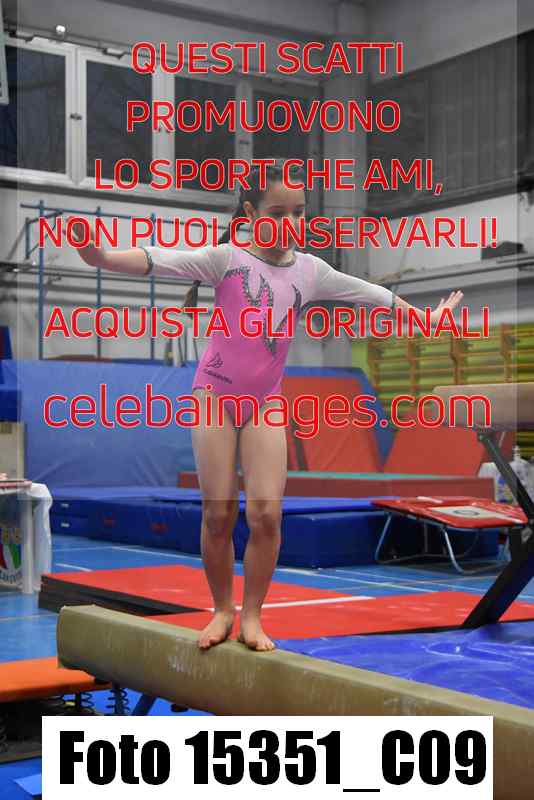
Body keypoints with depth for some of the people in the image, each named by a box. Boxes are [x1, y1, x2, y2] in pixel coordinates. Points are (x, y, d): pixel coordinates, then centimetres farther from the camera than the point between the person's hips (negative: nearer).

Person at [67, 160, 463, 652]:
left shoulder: (309, 270, 6)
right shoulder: (227, 258, -6)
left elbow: (373, 295, 18)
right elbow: (161, 261, -20)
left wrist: (427, 318, 27)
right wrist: (105, 258, -37)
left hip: (265, 403, 3)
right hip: (216, 395, -3)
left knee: (267, 512, -7)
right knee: (219, 513, -1)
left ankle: (252, 616, 8)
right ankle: (222, 610, 17)